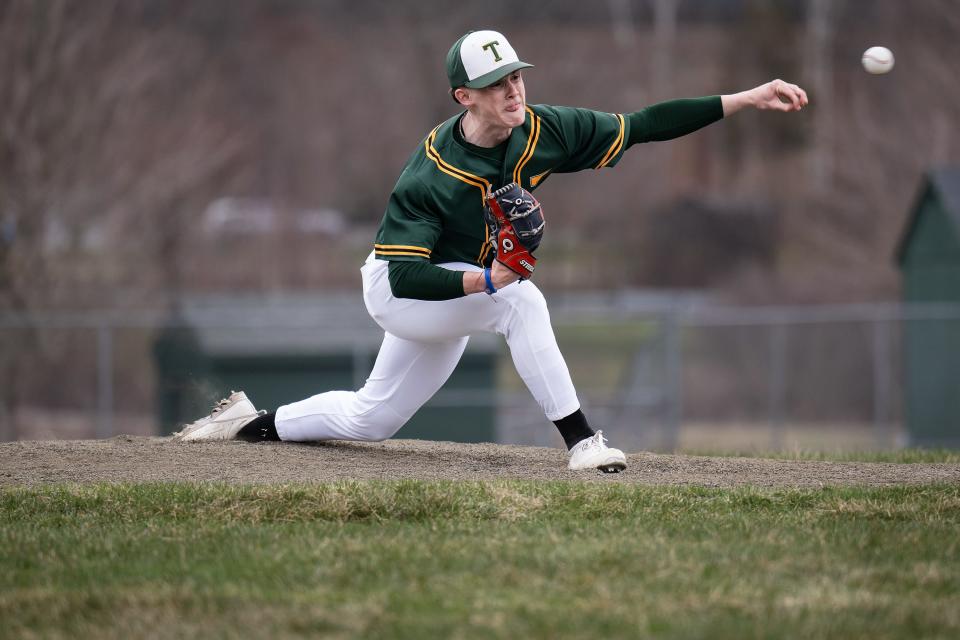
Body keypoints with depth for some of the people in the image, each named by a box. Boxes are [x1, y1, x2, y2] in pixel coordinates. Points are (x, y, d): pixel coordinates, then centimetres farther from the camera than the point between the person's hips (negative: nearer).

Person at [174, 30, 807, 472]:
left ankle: (256, 424, 36)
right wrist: (484, 281, -48)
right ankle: (580, 441, -30)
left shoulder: (542, 131, -17)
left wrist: (746, 100, -22)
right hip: (396, 291, -6)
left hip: (458, 295, 6)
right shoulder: (429, 176, -31)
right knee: (521, 299, -32)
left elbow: (643, 126, -16)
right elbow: (405, 275, -32)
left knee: (370, 420, 16)